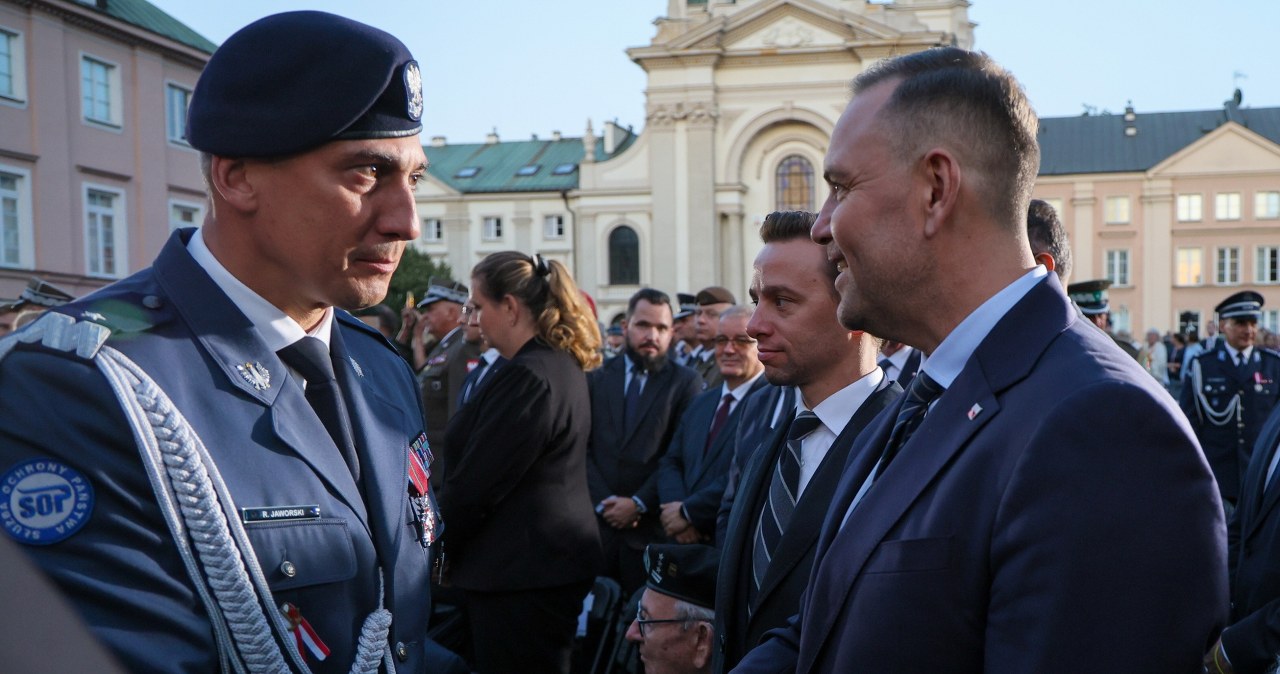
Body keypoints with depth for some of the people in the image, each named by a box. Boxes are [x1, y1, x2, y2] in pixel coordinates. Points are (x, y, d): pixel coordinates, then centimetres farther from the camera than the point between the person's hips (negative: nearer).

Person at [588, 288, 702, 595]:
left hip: (651, 525, -2)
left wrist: (639, 503, -10)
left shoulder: (686, 383, 3)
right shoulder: (597, 378, 11)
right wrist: (603, 500, -7)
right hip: (597, 521, 2)